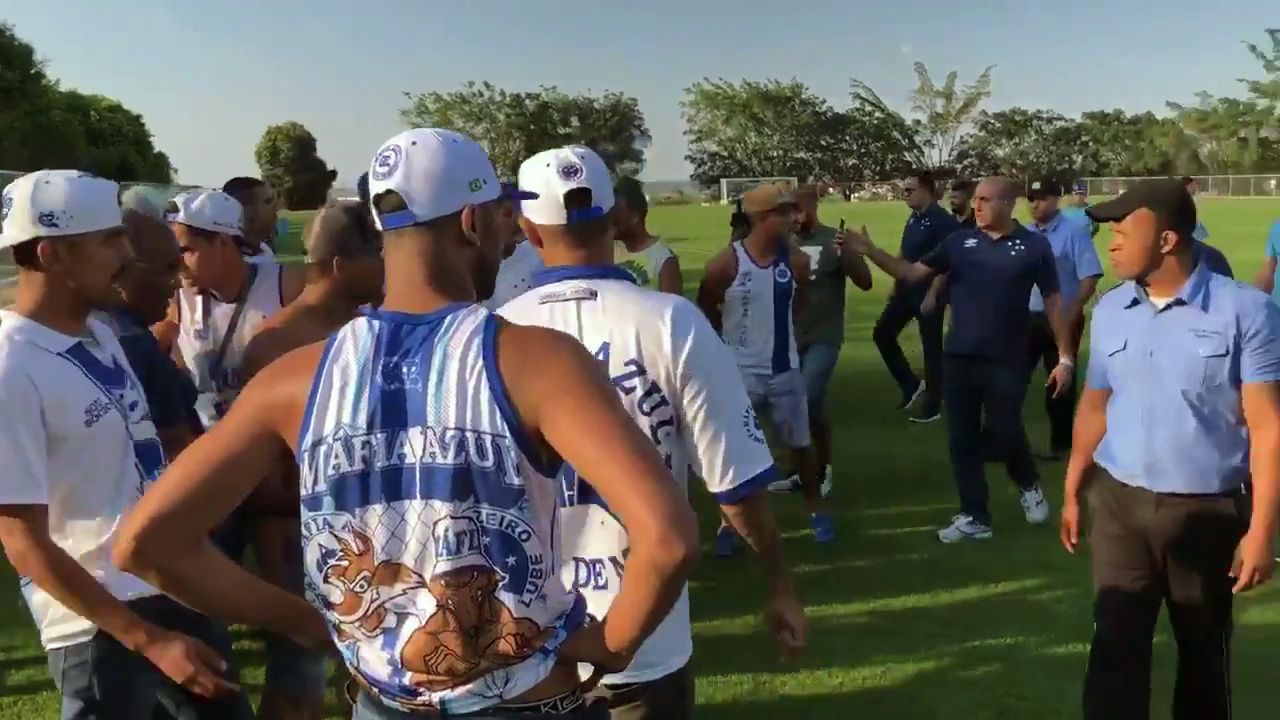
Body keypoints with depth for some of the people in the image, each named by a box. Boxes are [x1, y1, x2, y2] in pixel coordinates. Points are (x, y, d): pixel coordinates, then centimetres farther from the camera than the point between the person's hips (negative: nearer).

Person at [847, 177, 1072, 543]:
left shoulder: (1033, 246, -3)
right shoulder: (960, 241, 3)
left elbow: (1053, 302, 0)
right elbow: (912, 273, 1)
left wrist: (1065, 357, -3)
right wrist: (870, 251, -11)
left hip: (1007, 361, -3)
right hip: (960, 358, 3)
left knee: (1005, 432, -2)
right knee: (962, 439, 6)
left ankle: (1029, 485, 32)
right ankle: (974, 517, 19)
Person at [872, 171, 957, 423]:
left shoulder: (942, 220, -15)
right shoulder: (913, 219, 11)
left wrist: (932, 295, -22)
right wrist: (895, 286, 17)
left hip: (928, 294, -9)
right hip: (906, 290, 9)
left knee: (931, 348, 1)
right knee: (882, 334, 7)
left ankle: (932, 406, 11)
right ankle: (911, 385, 21)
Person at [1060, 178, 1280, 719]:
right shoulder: (1110, 310, 3)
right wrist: (1072, 492, 13)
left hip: (1211, 512, -2)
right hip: (1117, 504, 3)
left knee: (1204, 652, 16)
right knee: (1116, 648, 1)